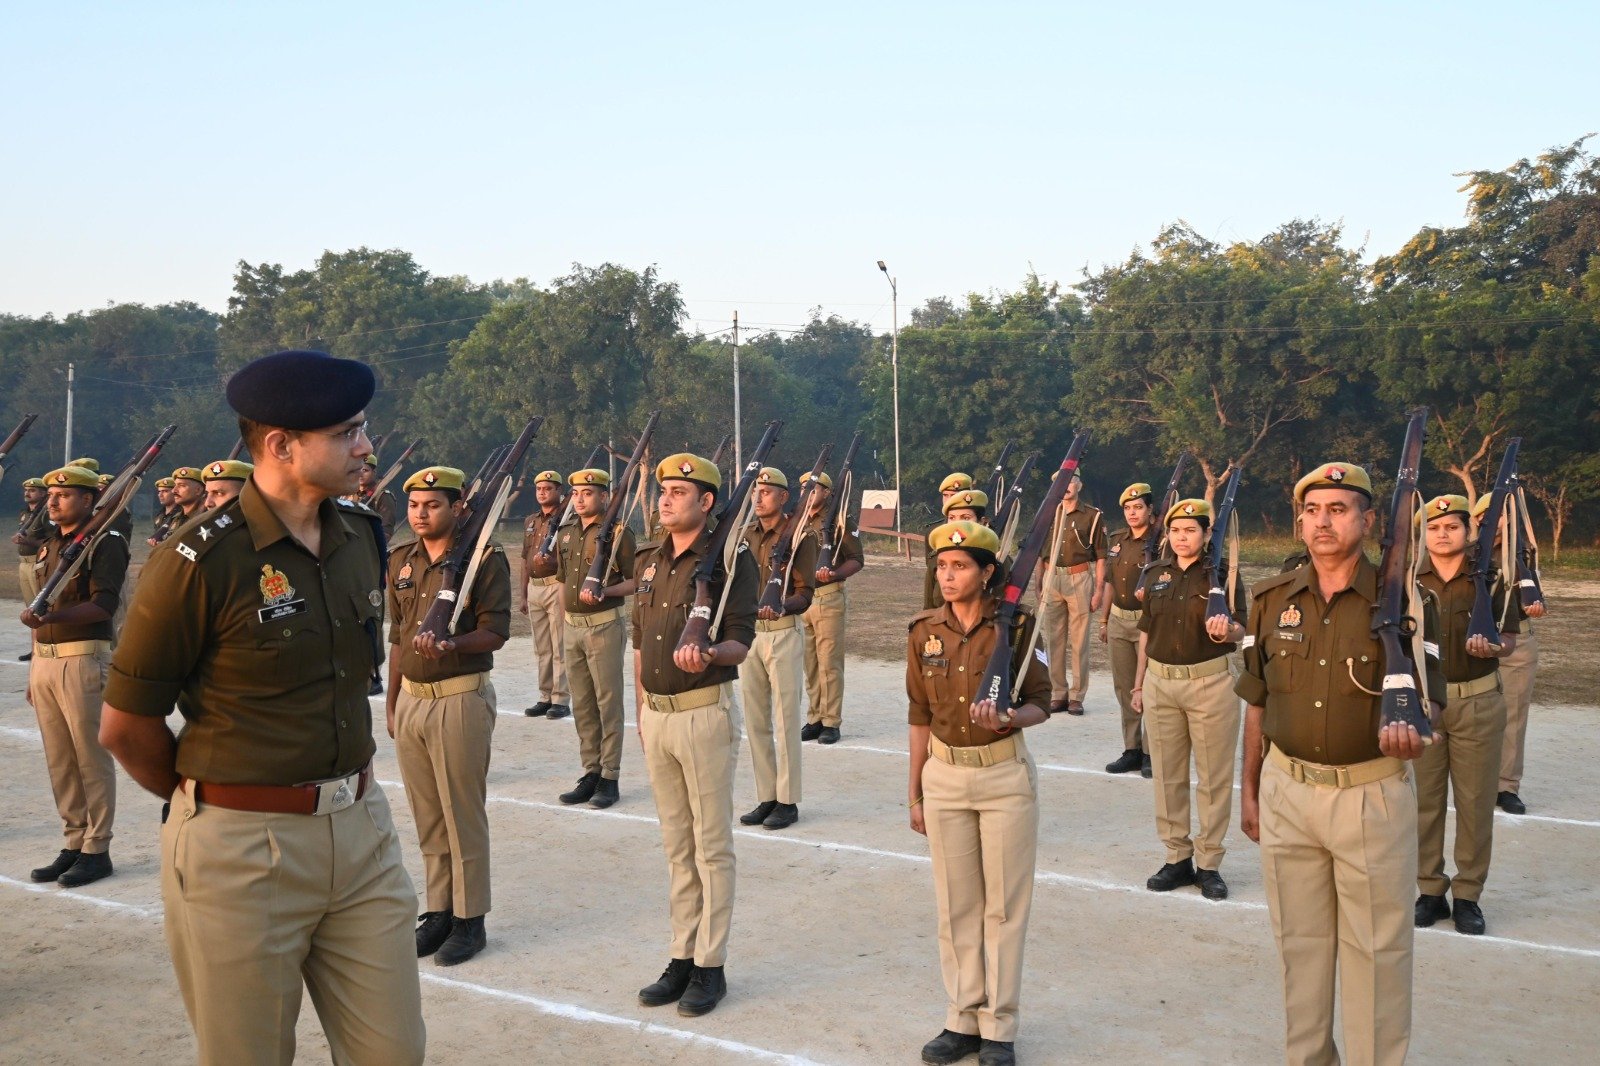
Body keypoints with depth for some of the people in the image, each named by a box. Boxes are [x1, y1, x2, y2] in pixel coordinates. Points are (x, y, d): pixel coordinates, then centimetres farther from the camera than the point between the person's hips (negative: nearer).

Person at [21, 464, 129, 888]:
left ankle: (97, 849, 5)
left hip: (83, 660, -8)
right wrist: (34, 668, 19)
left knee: (92, 758, -2)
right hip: (44, 660, 8)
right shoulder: (47, 546, 18)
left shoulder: (106, 542, -7)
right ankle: (74, 844, 20)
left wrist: (53, 616, -33)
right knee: (59, 760, 11)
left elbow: (104, 605, -19)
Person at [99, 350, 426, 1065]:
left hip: (363, 832, 5)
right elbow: (125, 726, -8)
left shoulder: (364, 535, 4)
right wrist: (208, 799, 5)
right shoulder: (200, 560, -16)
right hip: (243, 851, -5)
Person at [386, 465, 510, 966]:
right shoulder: (401, 561, 12)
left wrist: (451, 644, -31)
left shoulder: (485, 558, -7)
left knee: (464, 815, 0)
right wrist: (391, 701, 18)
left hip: (461, 697, -6)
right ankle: (439, 910, 23)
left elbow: (495, 632, -13)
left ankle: (469, 919, 11)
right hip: (411, 697, 6)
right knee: (427, 816, 12)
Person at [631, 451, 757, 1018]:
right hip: (656, 713, 7)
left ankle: (711, 965, 9)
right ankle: (682, 956, 23)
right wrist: (643, 708, 17)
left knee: (712, 845, 1)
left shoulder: (730, 561, -9)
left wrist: (708, 654, -34)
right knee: (676, 844, 14)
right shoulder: (649, 561, 12)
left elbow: (741, 642, -13)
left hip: (706, 712, -7)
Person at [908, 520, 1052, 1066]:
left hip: (1005, 775, -3)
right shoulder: (924, 631, 0)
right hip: (944, 775, 3)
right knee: (956, 905, 10)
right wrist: (914, 791, 9)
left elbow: (1040, 704, -3)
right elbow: (920, 715, 7)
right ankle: (963, 1019, 23)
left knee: (1004, 903, 5)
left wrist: (1007, 719, -26)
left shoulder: (1015, 626, -10)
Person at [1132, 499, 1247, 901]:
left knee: (1214, 777, 1)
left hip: (1210, 682, -4)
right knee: (1168, 775, 8)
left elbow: (1240, 632, -6)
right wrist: (1138, 683, 15)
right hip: (1160, 682, 4)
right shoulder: (1158, 574, 11)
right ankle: (1177, 857, 19)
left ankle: (1209, 862, 11)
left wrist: (1226, 630, -29)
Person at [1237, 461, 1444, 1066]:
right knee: (1300, 942, 15)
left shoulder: (1402, 601, -7)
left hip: (1371, 794, -3)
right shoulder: (1271, 600, 3)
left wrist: (1406, 728, -29)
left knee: (1376, 948, 7)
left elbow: (1423, 698, -6)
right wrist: (1250, 789, 11)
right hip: (1287, 789, 3)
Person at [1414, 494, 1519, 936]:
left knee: (1475, 800, 3)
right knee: (1424, 798, 6)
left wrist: (1491, 648, -17)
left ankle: (1468, 894, 15)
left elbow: (1509, 639, 5)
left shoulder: (1489, 579, 2)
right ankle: (1430, 890, 18)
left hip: (1478, 700, -1)